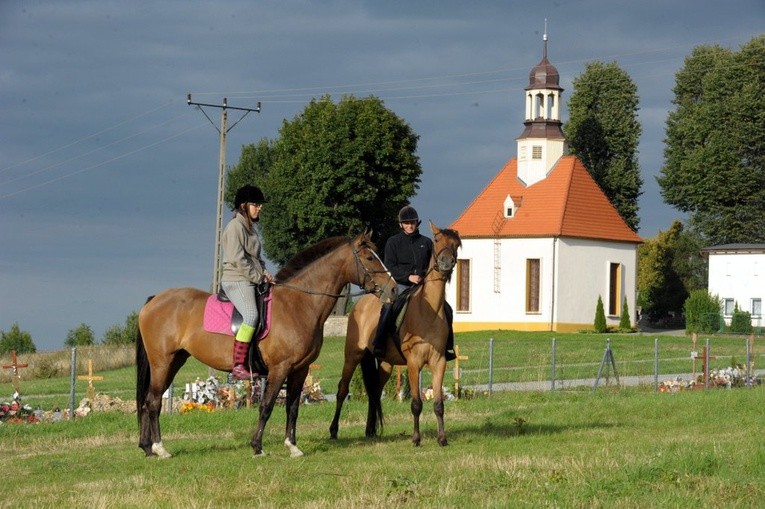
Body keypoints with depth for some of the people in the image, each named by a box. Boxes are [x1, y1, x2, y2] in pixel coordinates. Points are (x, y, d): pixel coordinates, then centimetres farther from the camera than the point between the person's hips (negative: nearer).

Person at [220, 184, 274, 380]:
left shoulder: (249, 227, 20)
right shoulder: (235, 227, -9)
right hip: (236, 281, -10)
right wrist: (258, 277, -13)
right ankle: (238, 366, -32)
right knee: (251, 316, -28)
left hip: (252, 281, 10)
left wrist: (263, 272, 7)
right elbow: (238, 259, -17)